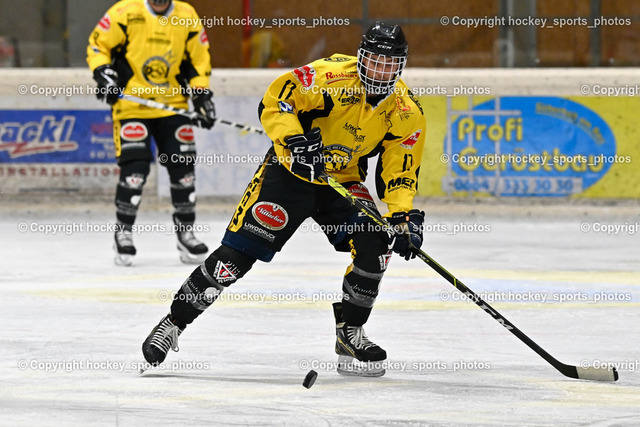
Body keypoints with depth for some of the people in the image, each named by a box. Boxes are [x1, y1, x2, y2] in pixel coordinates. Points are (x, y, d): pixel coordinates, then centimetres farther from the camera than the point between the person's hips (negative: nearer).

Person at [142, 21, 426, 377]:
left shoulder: (406, 112, -7)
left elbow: (400, 172, -1)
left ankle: (349, 333, 4)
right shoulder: (332, 76, -22)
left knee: (375, 247, -16)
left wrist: (403, 215, -15)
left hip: (343, 181, 4)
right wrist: (293, 141, -35)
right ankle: (174, 323, 0)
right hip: (291, 171, -4)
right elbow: (275, 101, -22)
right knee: (239, 250, -11)